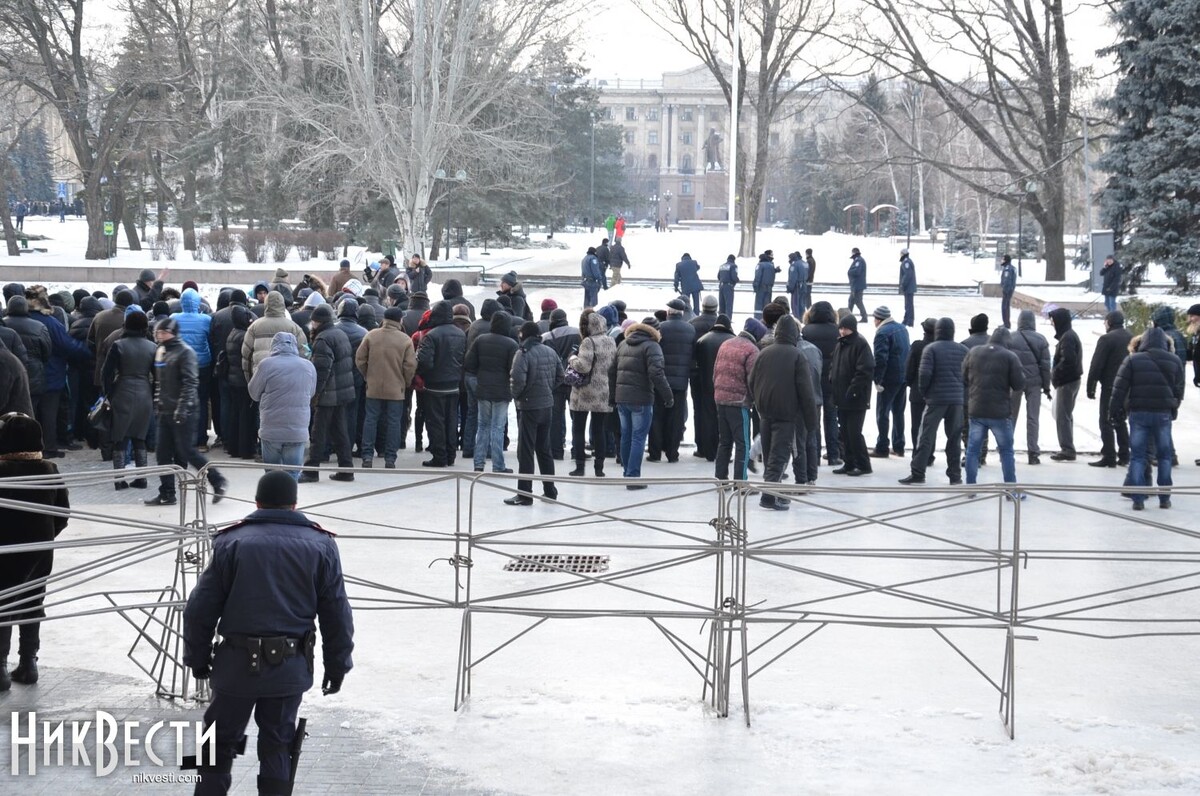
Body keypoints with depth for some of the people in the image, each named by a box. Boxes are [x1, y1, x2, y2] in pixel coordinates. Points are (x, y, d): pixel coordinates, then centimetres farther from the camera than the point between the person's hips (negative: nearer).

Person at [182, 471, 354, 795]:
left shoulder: (231, 542, -2)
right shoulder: (320, 546, 2)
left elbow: (200, 609, -1)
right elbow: (337, 615, 3)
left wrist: (197, 658, 10)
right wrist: (337, 666, 13)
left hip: (236, 663, -1)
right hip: (291, 668, 1)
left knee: (220, 744, 10)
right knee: (277, 746, 11)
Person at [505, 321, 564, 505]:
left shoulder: (523, 354, -16)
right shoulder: (550, 352, 5)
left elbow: (518, 379, -24)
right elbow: (560, 376, 12)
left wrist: (516, 395, -6)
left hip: (529, 407, -6)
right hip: (547, 405, 6)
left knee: (526, 452, -1)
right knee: (544, 449, 17)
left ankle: (524, 495, 0)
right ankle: (550, 491, 22)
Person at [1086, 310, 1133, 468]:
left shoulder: (1106, 339, -11)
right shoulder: (1131, 339, 10)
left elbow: (1096, 365, -13)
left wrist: (1091, 388, -7)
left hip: (1110, 386, -7)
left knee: (1107, 422, -3)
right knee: (1121, 421, 17)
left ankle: (1109, 457, -7)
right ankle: (1124, 456, 16)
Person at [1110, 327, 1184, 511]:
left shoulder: (1132, 360, -4)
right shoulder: (1174, 361, 3)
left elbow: (1120, 388, -5)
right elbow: (1179, 389, 10)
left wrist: (1115, 410, 2)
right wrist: (1174, 409, 23)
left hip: (1138, 413, -1)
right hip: (1163, 413, 1)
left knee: (1137, 456, 3)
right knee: (1164, 455, 12)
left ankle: (1138, 499, -2)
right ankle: (1164, 498, 13)